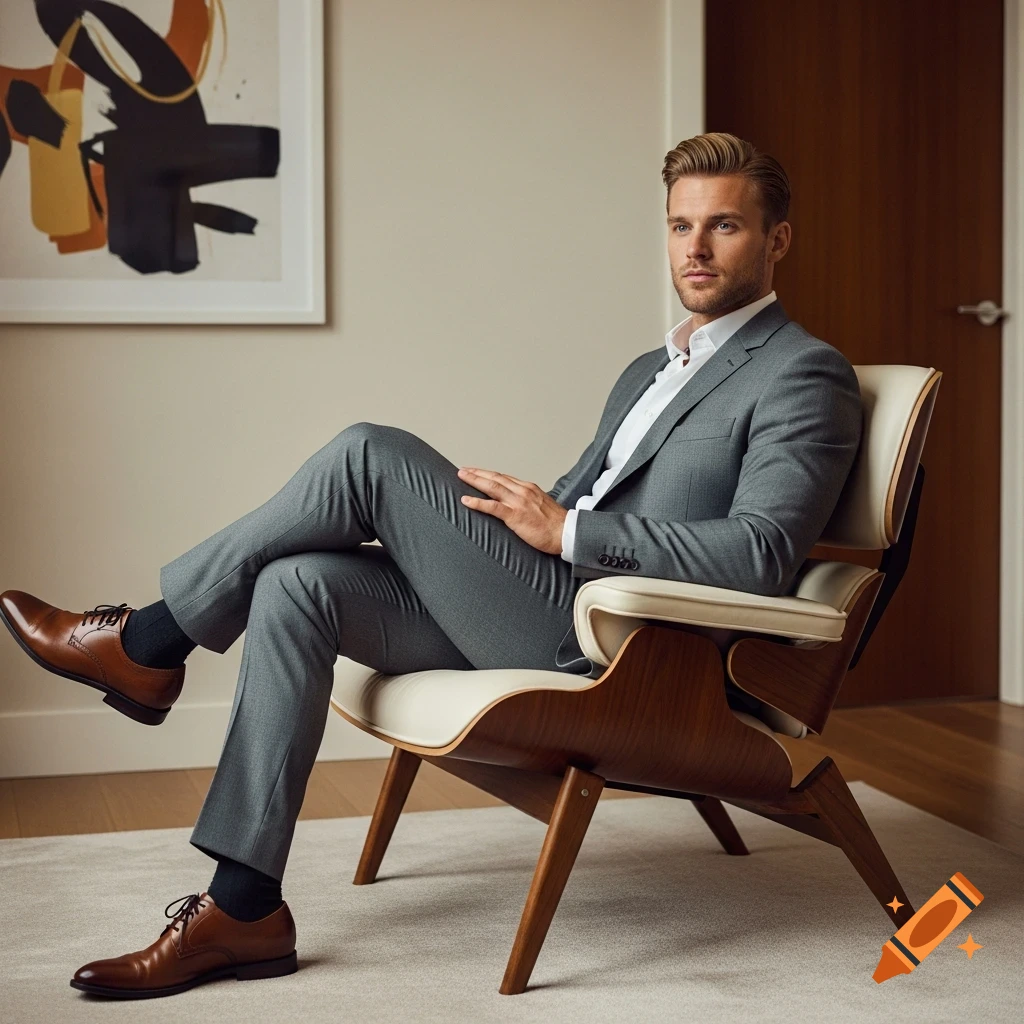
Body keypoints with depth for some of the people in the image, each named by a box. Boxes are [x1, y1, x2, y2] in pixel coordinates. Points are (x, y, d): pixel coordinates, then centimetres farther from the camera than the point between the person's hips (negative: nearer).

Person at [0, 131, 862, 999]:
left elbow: (761, 554, -16)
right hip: (543, 622, 9)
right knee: (297, 584, -13)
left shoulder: (805, 373, -2)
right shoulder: (648, 371, 27)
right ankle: (242, 910, -12)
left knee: (372, 453, -16)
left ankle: (149, 643, 0)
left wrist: (569, 529, -16)